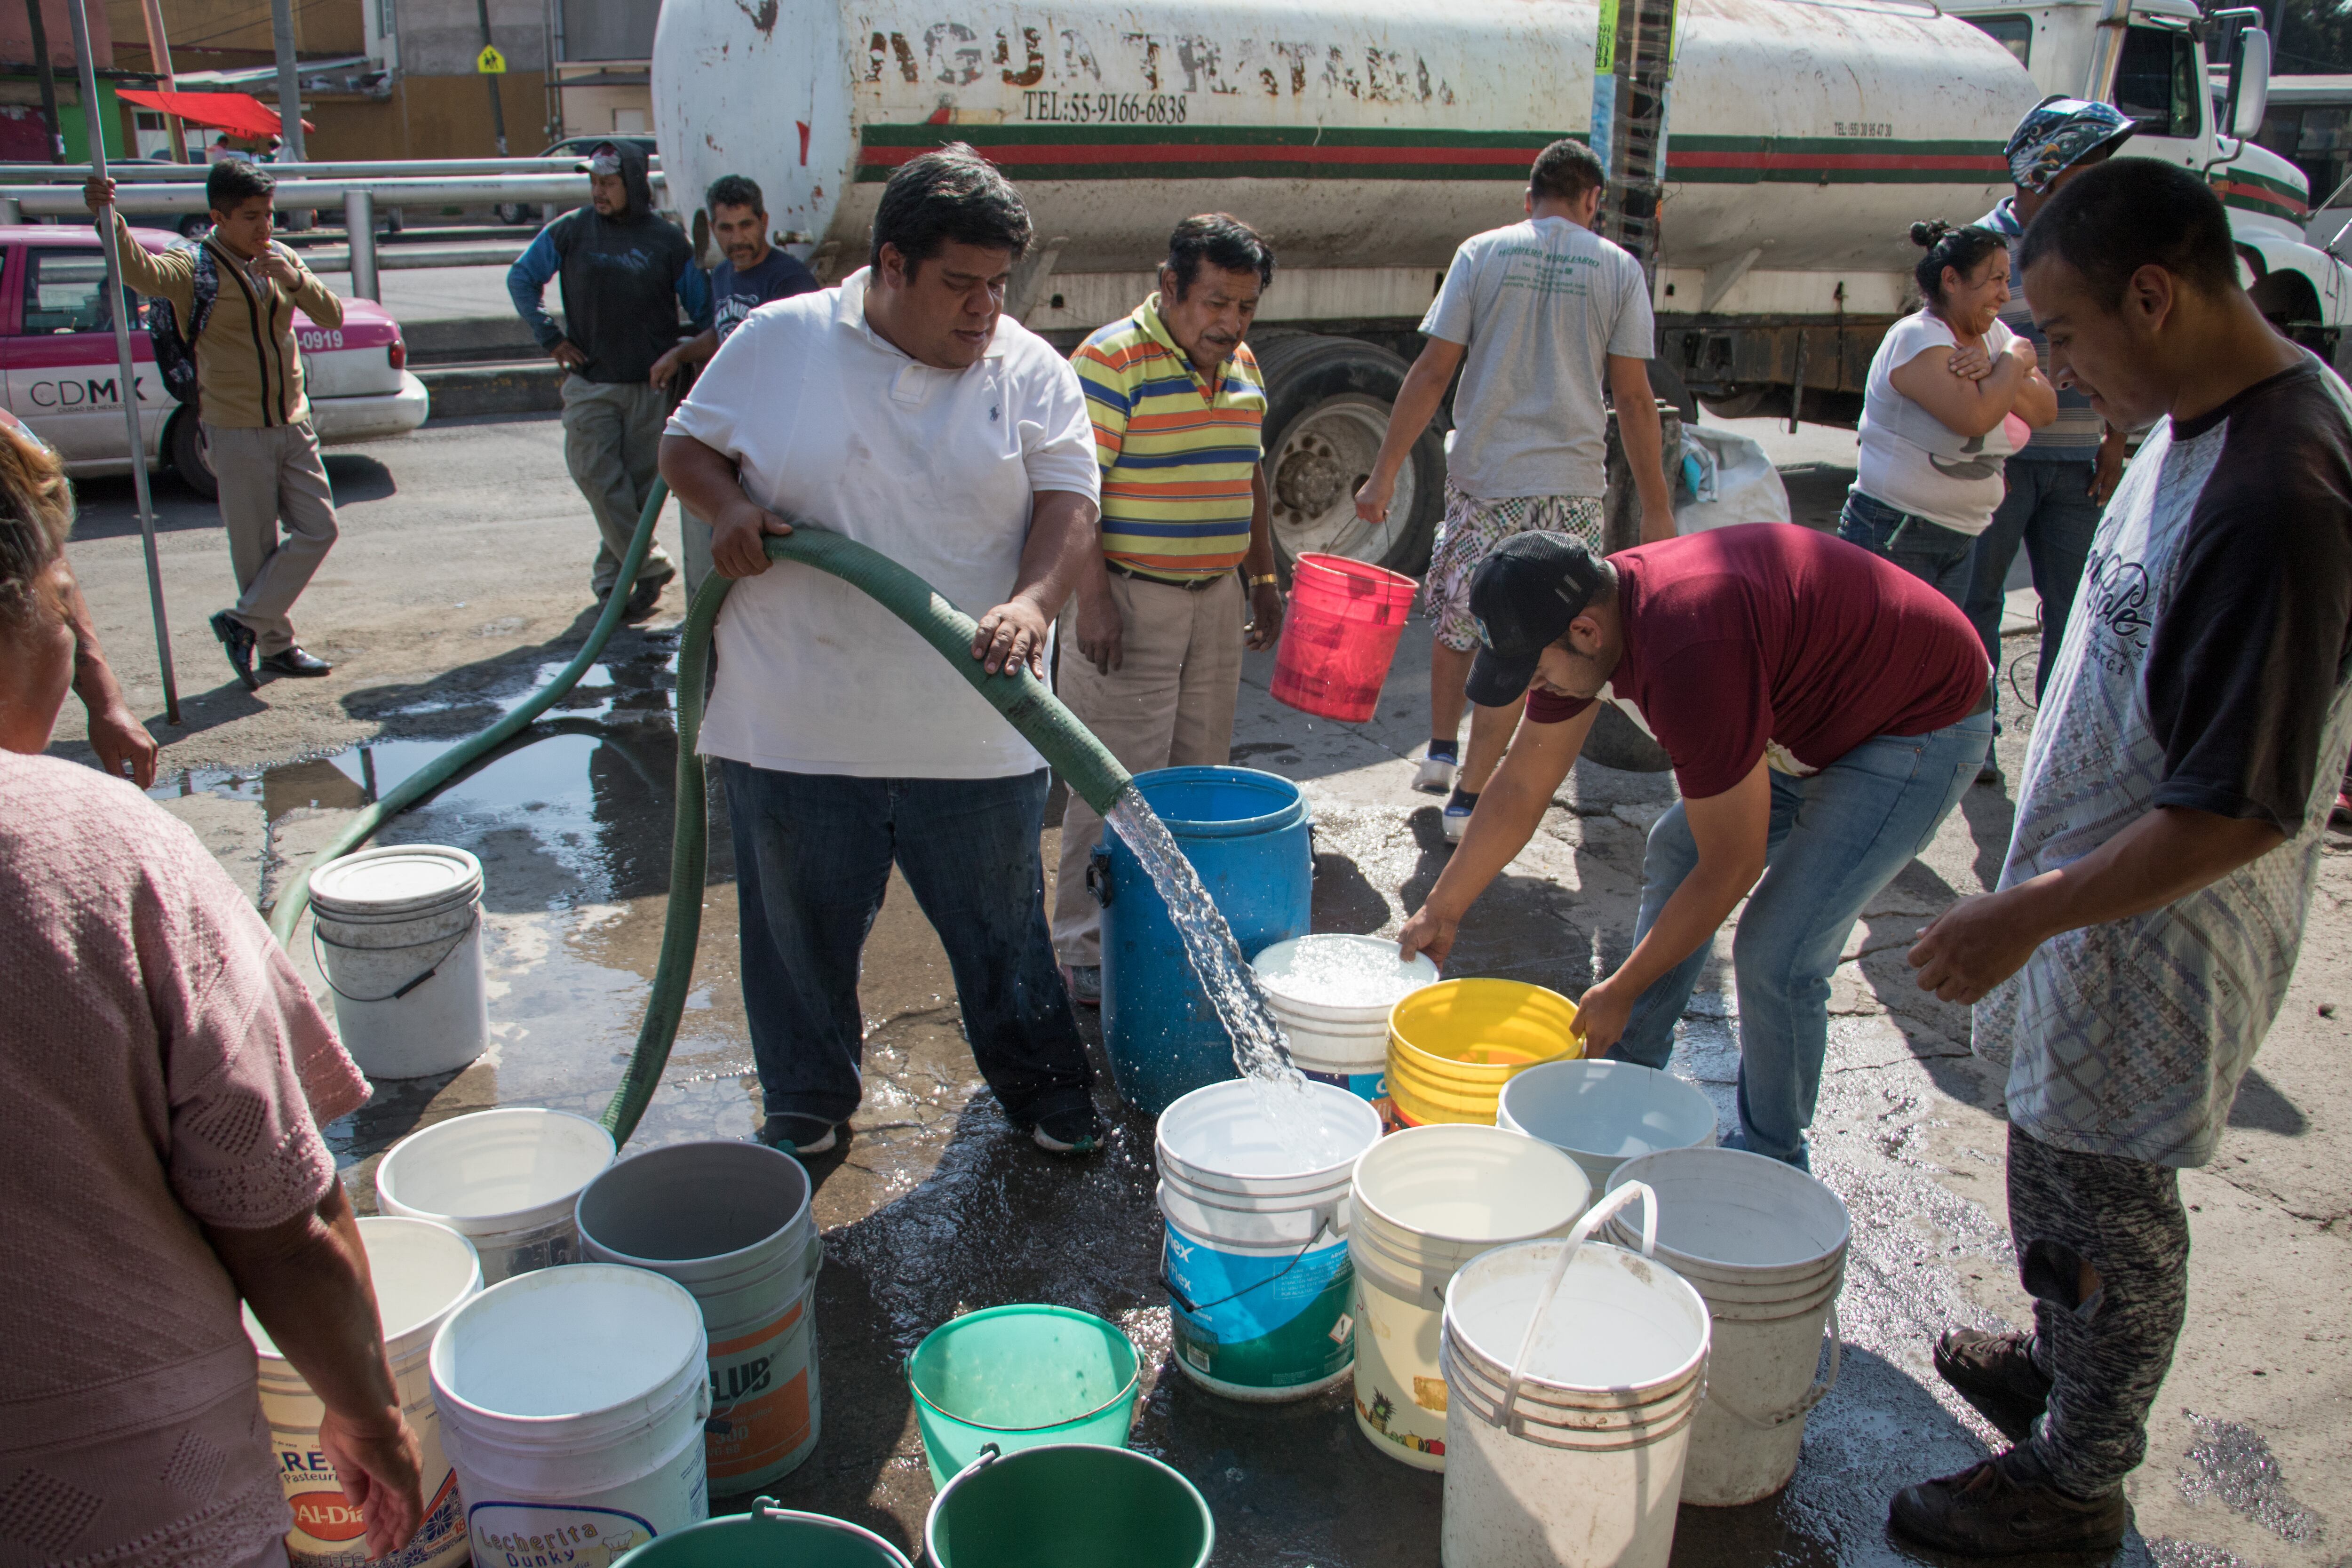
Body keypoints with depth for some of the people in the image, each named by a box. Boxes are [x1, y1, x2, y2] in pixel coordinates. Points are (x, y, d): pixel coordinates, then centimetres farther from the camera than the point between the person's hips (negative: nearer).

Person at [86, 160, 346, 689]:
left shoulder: (281, 259, 7)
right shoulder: (196, 267, -11)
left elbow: (332, 316, 0)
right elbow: (142, 271, -31)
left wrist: (294, 279, -19)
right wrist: (109, 218, -49)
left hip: (293, 424, 6)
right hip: (237, 432, -6)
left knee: (318, 530, 5)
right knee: (255, 548, 1)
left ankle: (244, 622, 17)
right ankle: (274, 646, 17)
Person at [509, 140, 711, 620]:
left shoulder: (666, 240, 1)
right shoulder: (570, 231, 3)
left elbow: (703, 307, 8)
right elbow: (521, 278, 12)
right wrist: (549, 337, 4)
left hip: (650, 384, 0)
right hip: (589, 382, 1)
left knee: (640, 483, 1)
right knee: (597, 477, -9)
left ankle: (612, 574, 17)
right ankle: (651, 568, 0)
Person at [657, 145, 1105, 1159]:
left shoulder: (1033, 373, 2)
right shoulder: (779, 343, 1)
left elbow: (1067, 507, -7)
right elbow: (687, 447, 10)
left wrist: (1032, 602, -26)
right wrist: (727, 505, -13)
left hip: (977, 730, 0)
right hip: (797, 722, 0)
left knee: (1003, 923, 13)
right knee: (802, 927, 14)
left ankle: (1043, 1087, 35)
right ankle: (806, 1106, 36)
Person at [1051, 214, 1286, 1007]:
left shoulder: (1243, 367, 11)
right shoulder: (1111, 359, -13)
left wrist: (1264, 576, 18)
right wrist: (1092, 597, -20)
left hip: (1217, 598, 7)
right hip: (1128, 599, -7)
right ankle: (1086, 952, 7)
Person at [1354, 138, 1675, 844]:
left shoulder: (1481, 252, 3)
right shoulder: (1618, 268, 3)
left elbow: (1432, 370, -3)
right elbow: (1633, 397, -1)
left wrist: (1385, 473, 0)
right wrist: (1657, 507, 5)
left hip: (1480, 479, 1)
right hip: (1569, 489, 0)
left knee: (1454, 615, 22)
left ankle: (1440, 752, 30)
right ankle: (1468, 797, 10)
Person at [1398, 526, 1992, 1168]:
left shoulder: (1690, 656, -38)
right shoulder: (1582, 617, -11)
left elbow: (1732, 869, -28)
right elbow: (1520, 789, 2)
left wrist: (1620, 992, -17)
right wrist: (1441, 912, 9)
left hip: (1924, 723, -9)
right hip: (1814, 710, 9)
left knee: (1775, 957, -13)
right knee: (1675, 852, 13)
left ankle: (1772, 1162, 11)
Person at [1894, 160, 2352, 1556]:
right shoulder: (2203, 421, 2)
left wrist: (2031, 913, -23)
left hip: (2159, 938, -9)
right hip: (2099, 892, 9)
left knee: (2103, 1206, 9)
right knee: (2060, 1161, 24)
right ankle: (2059, 1367, 47)